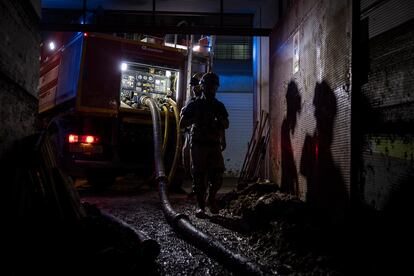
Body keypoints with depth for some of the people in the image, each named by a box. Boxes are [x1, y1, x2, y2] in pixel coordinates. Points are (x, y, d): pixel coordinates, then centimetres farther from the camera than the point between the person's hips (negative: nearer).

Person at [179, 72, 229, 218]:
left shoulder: (219, 106, 13)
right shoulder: (194, 105, 4)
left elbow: (226, 125, 17)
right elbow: (182, 124, 1)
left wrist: (220, 121, -4)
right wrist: (195, 119, -13)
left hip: (214, 145, 3)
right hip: (198, 145, -3)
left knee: (218, 176, -2)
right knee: (199, 176, -3)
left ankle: (211, 198, 23)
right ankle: (200, 205, 8)